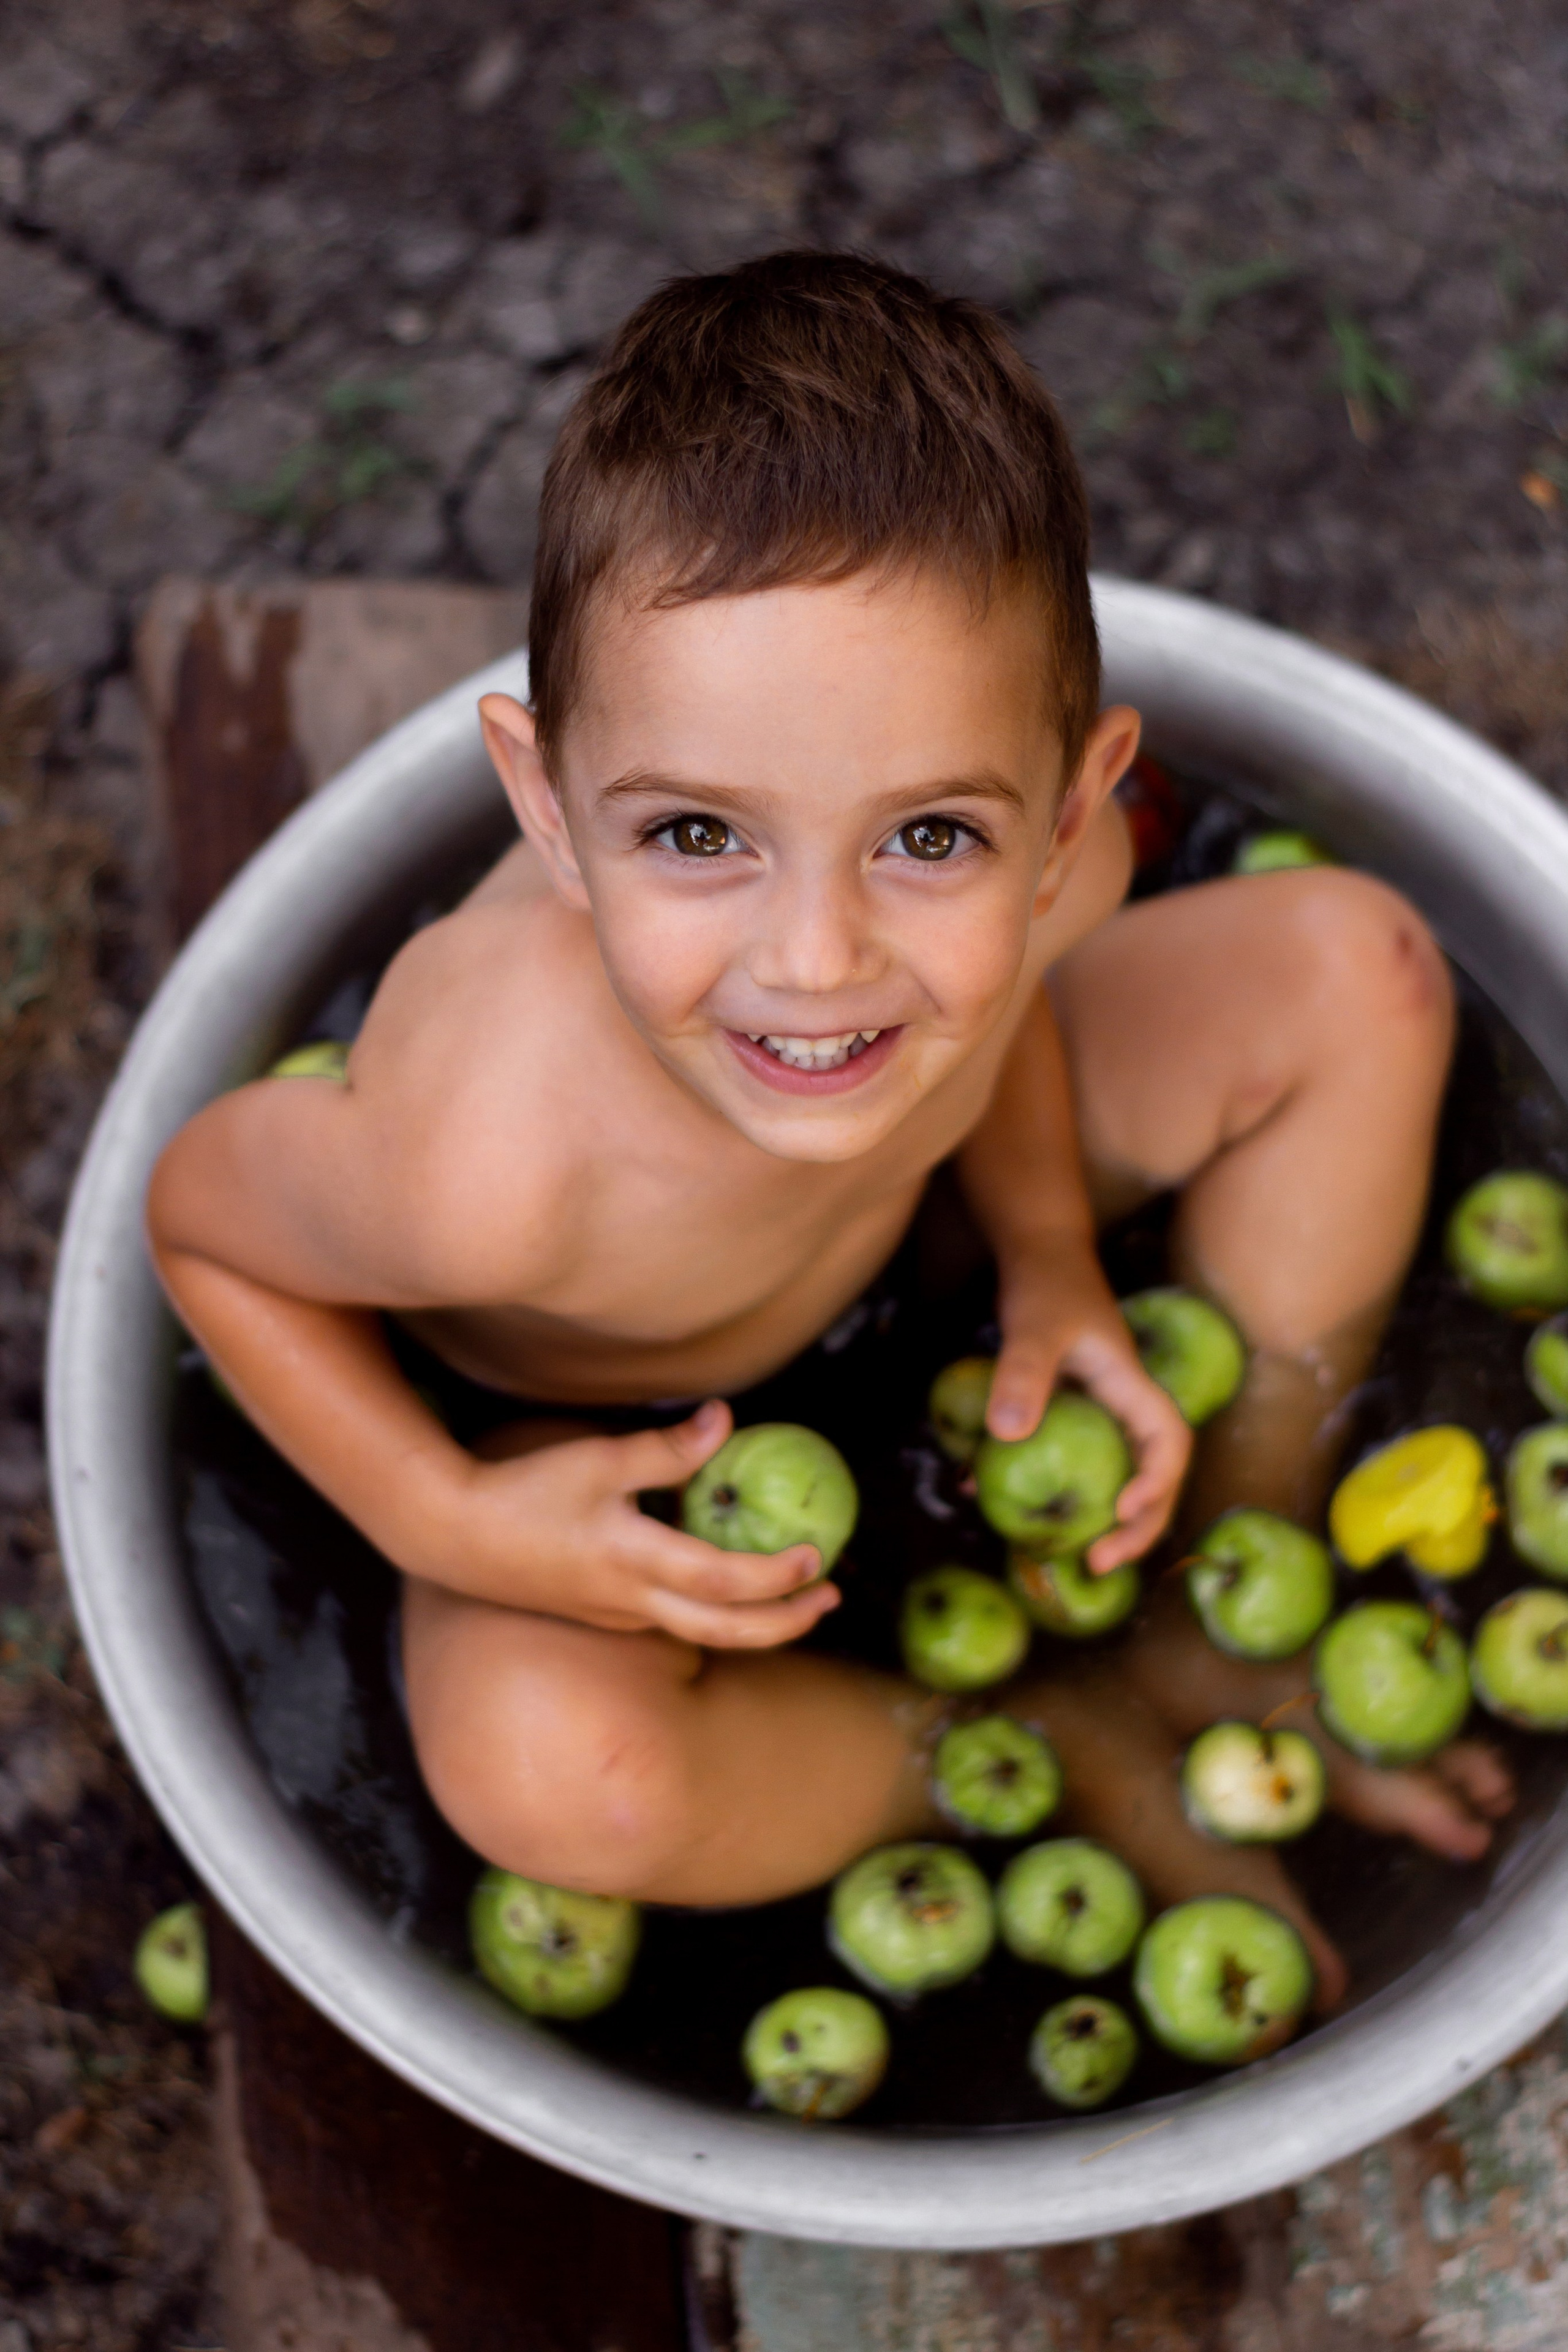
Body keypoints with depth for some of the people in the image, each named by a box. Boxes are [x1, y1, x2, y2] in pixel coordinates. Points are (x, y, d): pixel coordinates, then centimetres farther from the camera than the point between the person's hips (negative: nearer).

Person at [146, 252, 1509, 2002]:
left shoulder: (1051, 858, -32)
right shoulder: (494, 1166, -45)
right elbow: (198, 1213, -21)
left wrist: (1046, 1253, -16)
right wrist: (445, 1524, -29)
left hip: (913, 1193, 4)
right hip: (621, 1441, -4)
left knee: (1354, 967, -6)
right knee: (543, 1765, -34)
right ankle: (1064, 1752, -1)